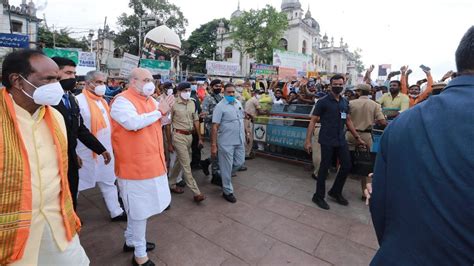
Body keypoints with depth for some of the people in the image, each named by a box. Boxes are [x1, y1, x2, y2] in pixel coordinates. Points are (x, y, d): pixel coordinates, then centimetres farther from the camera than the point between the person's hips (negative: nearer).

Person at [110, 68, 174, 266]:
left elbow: (159, 122, 18)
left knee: (138, 207, 23)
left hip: (152, 162, 9)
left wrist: (165, 112, -4)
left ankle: (131, 240, 44)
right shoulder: (122, 101, -14)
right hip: (135, 164, -9)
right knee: (140, 209, 4)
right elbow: (133, 123, -31)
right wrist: (158, 111, -19)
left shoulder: (150, 100, 12)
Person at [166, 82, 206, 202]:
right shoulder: (173, 104, -9)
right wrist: (169, 143, -4)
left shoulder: (192, 103, 6)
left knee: (180, 162, 18)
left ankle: (171, 184, 38)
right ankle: (196, 193, 4)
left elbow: (196, 120, 12)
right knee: (186, 165, -2)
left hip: (189, 135, 6)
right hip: (179, 136, -6)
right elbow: (168, 124, -5)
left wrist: (199, 137, 10)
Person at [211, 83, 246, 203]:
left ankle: (224, 176, 41)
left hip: (239, 141, 7)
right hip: (226, 142, -7)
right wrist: (213, 145, -18)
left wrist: (244, 134, 17)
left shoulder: (238, 103, 9)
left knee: (240, 162, 16)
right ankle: (227, 191, 22)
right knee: (227, 166, 5)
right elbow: (215, 126, -15)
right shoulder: (220, 106, -12)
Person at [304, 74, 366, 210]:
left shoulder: (345, 102, 11)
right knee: (324, 168, 2)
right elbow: (313, 121, -10)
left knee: (347, 166, 12)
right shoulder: (323, 102, -7)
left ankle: (335, 191, 33)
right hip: (327, 141, -6)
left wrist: (358, 138, 16)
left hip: (341, 140, 6)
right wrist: (308, 140, -17)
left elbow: (348, 121, 18)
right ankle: (319, 196, 19)